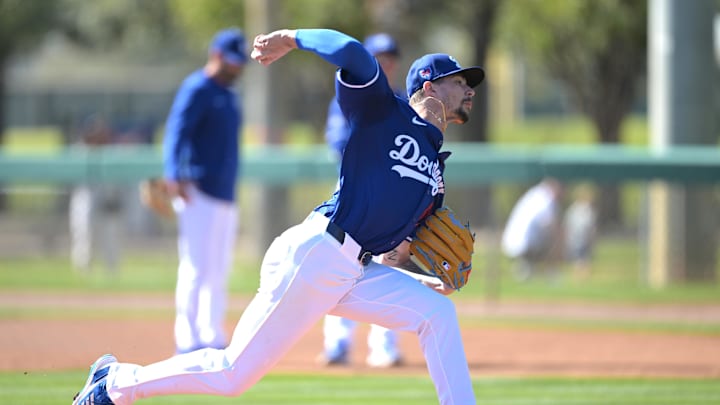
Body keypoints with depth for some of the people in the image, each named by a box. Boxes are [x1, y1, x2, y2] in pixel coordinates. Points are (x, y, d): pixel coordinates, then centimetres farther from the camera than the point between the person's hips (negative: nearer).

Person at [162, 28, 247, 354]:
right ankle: (188, 343, -13)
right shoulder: (196, 89, -8)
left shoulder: (230, 96, 19)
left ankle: (214, 341, 16)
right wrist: (174, 176, -33)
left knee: (218, 273, 11)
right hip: (200, 196, -9)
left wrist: (229, 189, 19)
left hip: (226, 197, 9)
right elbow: (176, 132, -19)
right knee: (196, 269, -12)